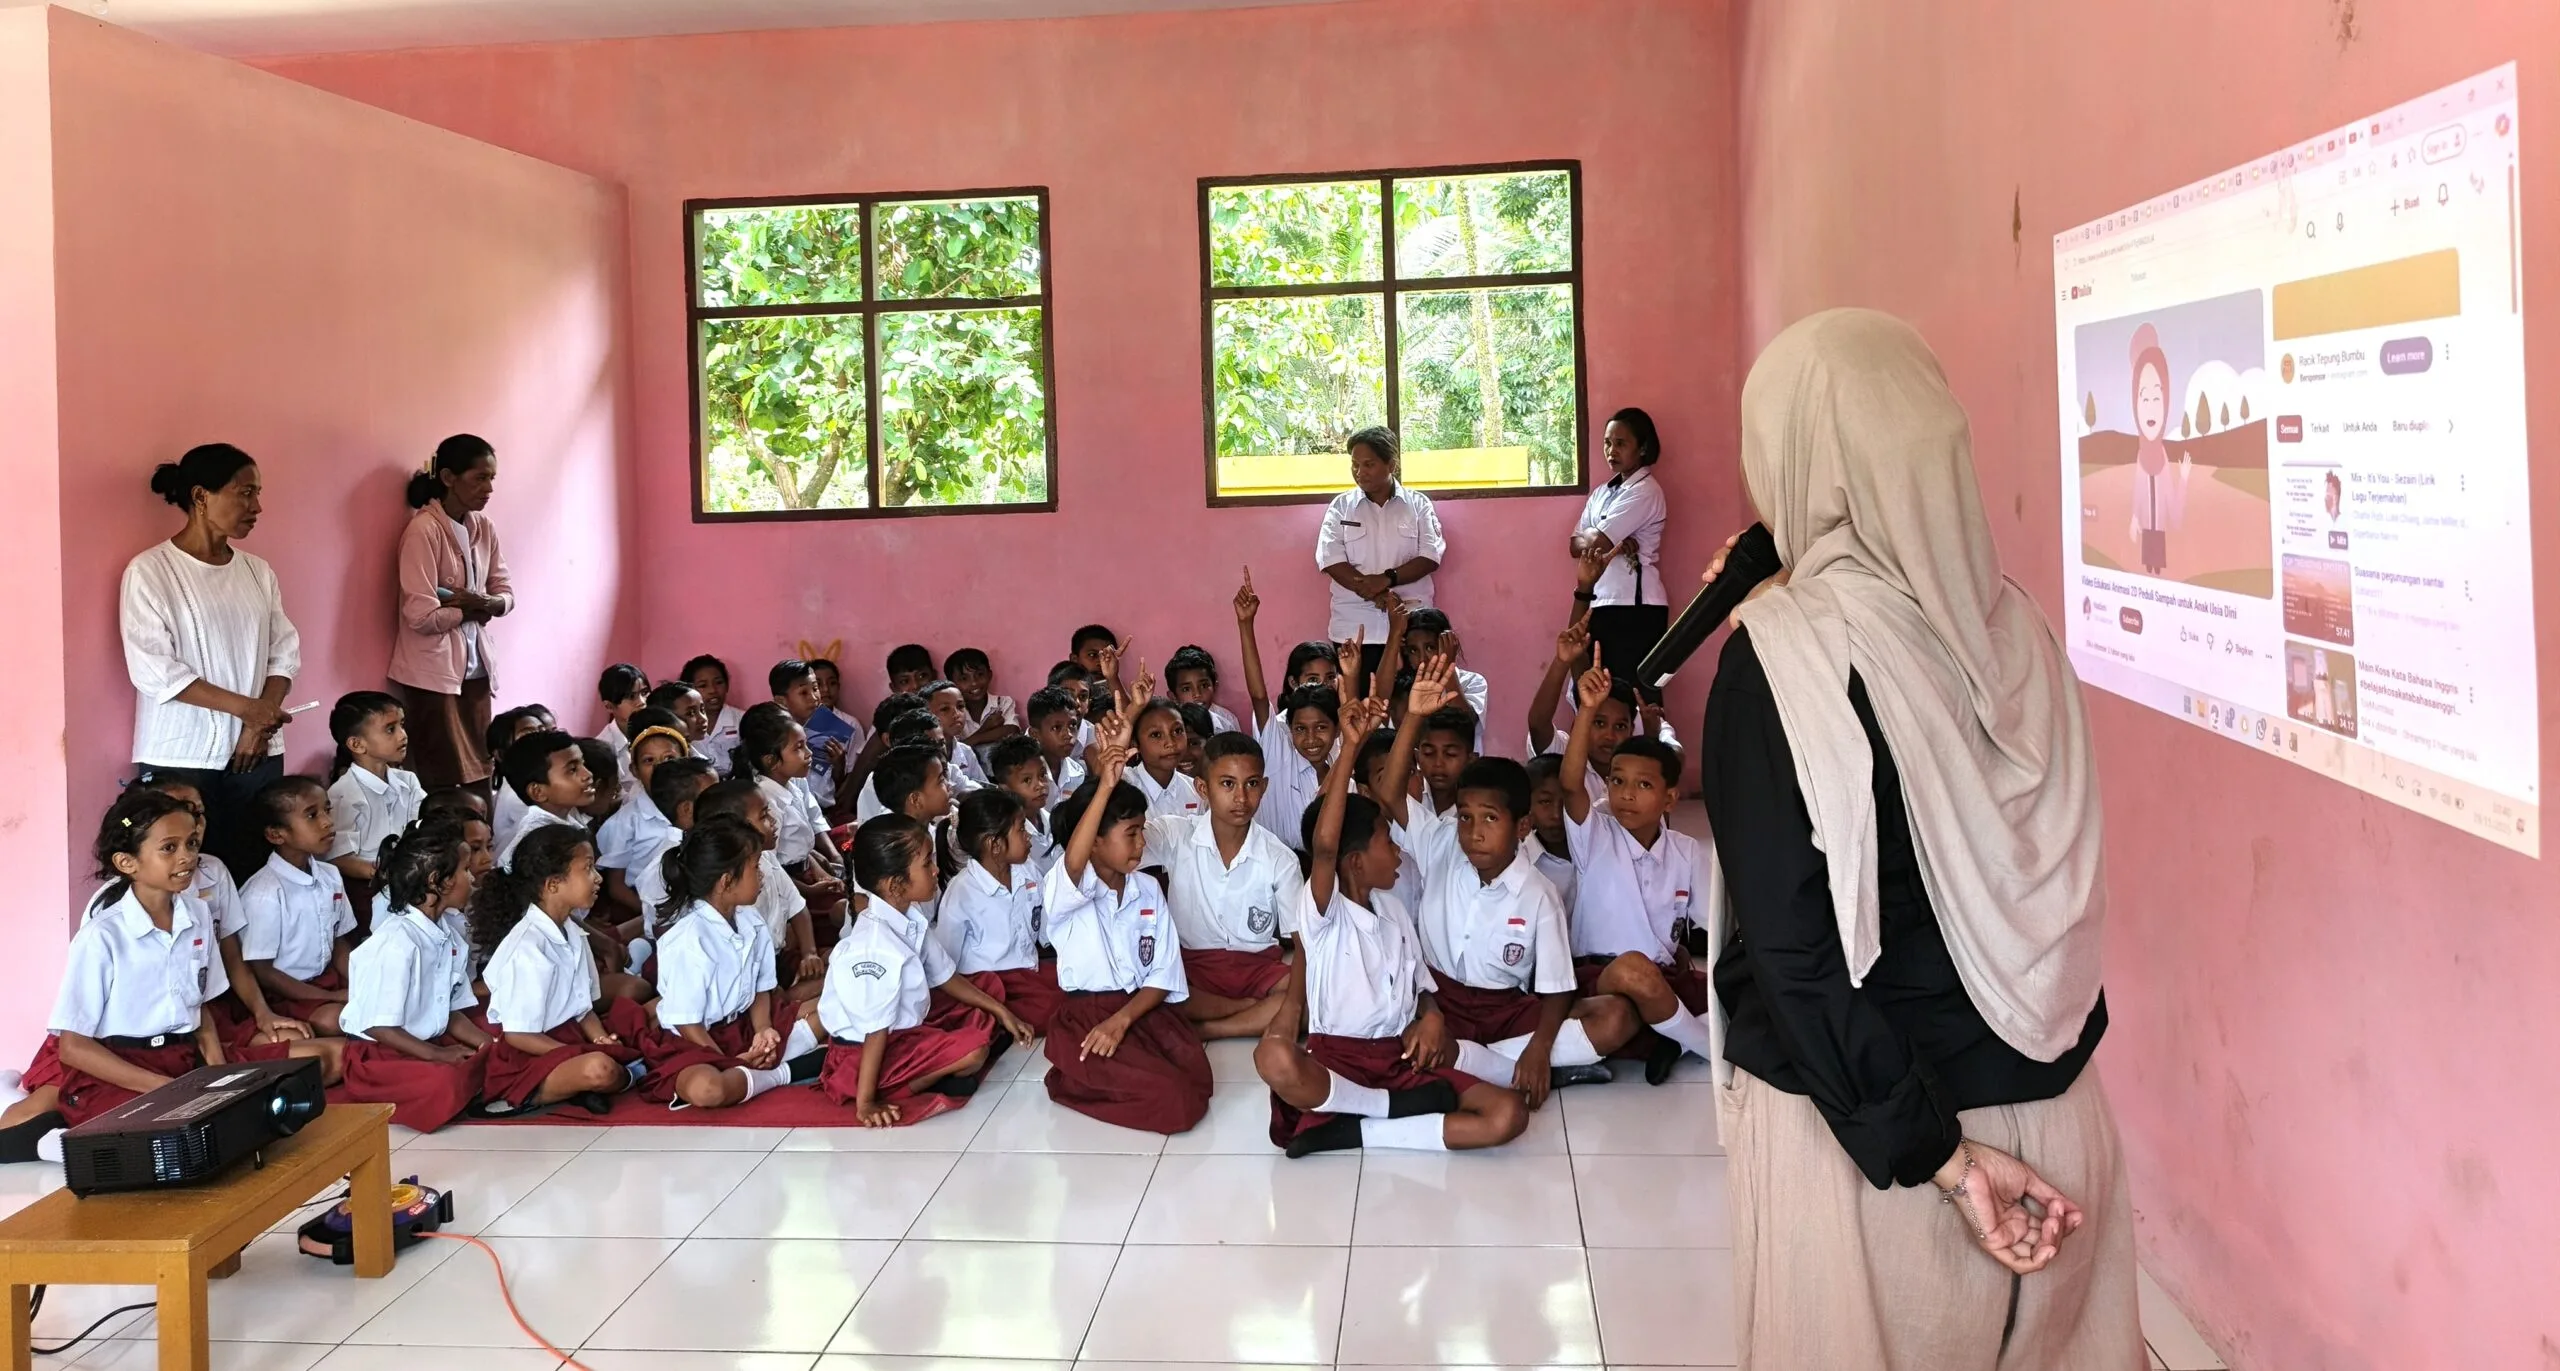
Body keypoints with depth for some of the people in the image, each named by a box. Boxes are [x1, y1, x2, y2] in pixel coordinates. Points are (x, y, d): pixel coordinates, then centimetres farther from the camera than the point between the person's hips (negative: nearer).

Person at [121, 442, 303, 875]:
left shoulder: (257, 572, 9)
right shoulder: (150, 571, -6)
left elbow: (284, 654, 7)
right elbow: (153, 670, -13)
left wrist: (259, 724, -8)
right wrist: (246, 707, -15)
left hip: (256, 750, 4)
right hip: (181, 757, -4)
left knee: (254, 870, 3)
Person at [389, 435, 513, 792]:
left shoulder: (484, 528, 7)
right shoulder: (424, 529, -15)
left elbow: (506, 595, 10)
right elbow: (422, 616, -21)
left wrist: (485, 604, -11)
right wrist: (472, 612, -6)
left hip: (475, 664, 7)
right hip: (433, 670, -7)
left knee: (480, 773, 7)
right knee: (446, 779, -1)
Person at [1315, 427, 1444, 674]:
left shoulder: (1418, 504, 6)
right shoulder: (1341, 506, 7)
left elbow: (1430, 557, -3)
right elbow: (1331, 560, -4)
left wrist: (1387, 578, -17)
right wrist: (1375, 593, -16)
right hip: (1355, 627, 0)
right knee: (1358, 693, -1)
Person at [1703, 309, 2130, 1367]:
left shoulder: (1782, 656, -14)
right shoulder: (2011, 627, 0)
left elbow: (1792, 945, -20)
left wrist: (1935, 1151, -15)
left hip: (1854, 1124, -5)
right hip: (2055, 1117, 5)